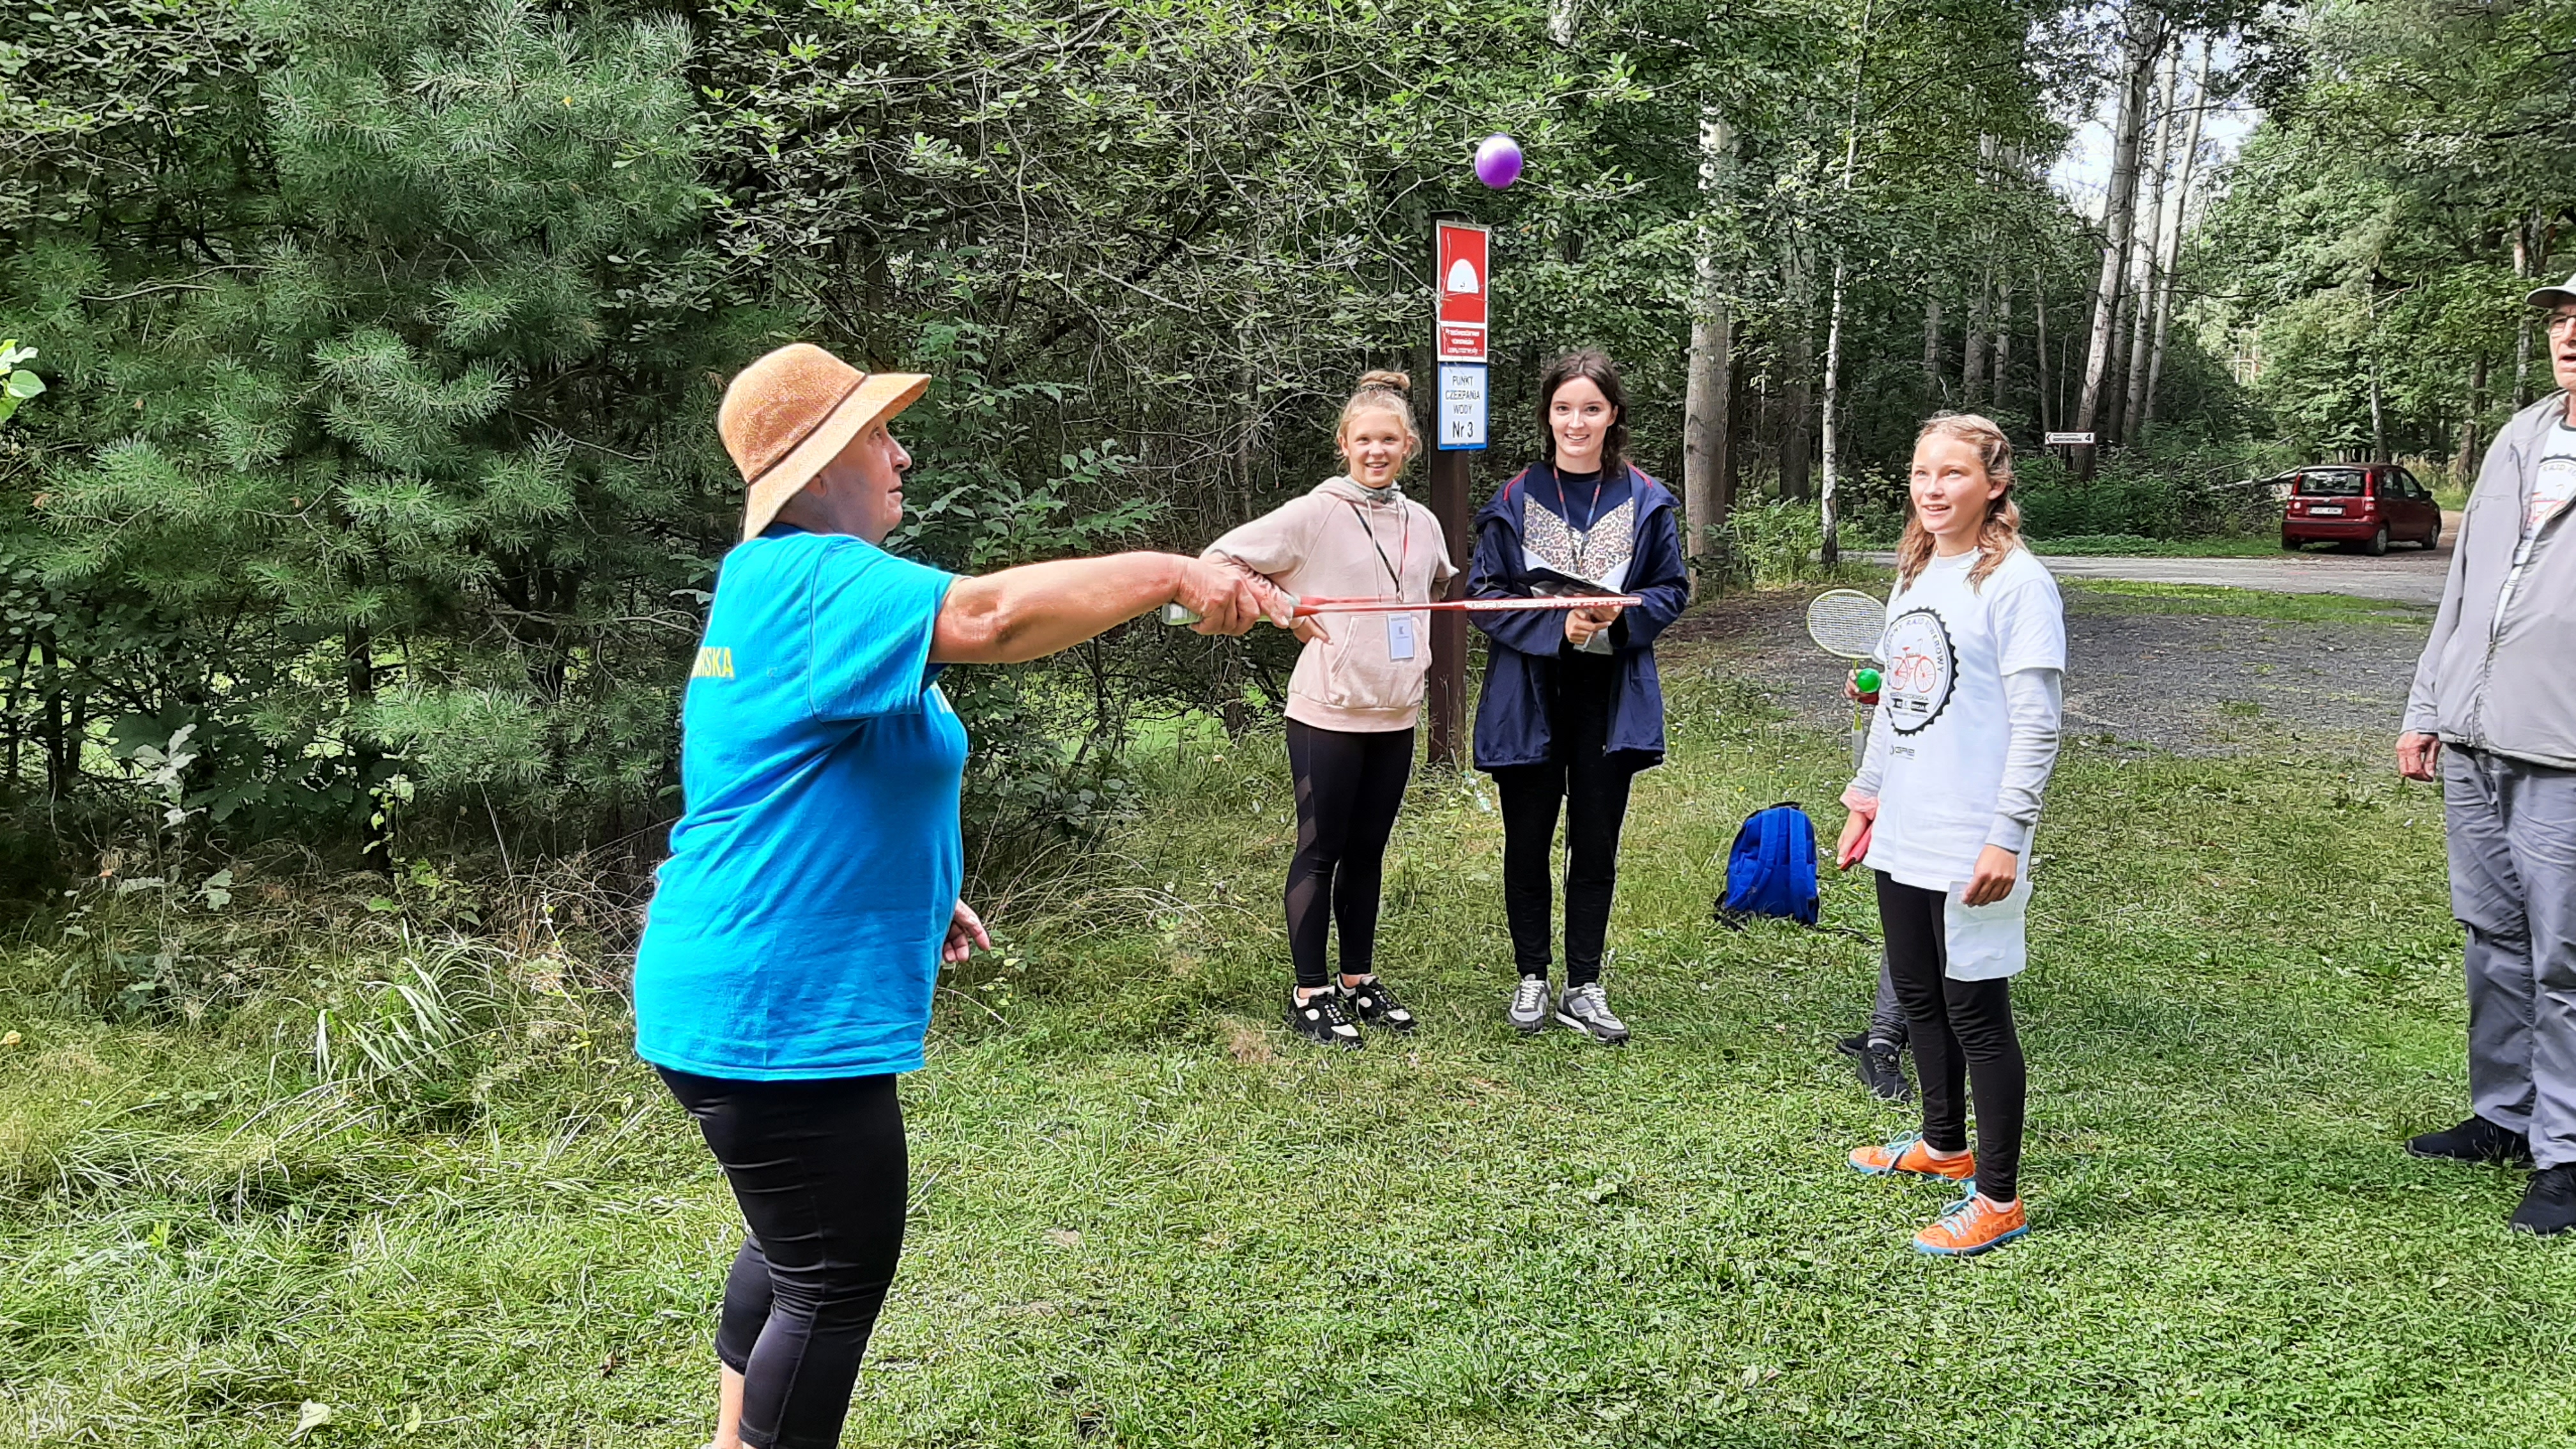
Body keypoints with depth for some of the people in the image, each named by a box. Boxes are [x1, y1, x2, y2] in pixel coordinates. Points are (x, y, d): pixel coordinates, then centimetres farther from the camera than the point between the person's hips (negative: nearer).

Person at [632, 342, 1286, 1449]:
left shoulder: (771, 582, 14)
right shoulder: (813, 575, -20)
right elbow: (984, 617, -37)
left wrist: (914, 893, 19)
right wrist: (1172, 573, -30)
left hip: (759, 995, 11)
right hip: (779, 1012, -11)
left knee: (799, 1241, 26)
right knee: (837, 1279, 2)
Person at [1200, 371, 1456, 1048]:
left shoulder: (1423, 523, 9)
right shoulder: (1314, 514, -8)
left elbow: (1444, 584, 29)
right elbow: (1217, 561, -10)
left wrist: (1425, 648, 14)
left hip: (1395, 717, 5)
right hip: (1327, 714, -5)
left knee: (1367, 852, 14)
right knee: (1321, 852, 3)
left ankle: (1359, 981, 26)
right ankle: (1310, 994, 13)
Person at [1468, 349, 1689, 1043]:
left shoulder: (1646, 502, 1)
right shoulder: (1515, 499, -2)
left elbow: (1672, 589, 6)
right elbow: (1483, 593, -3)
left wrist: (1624, 614, -15)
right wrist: (1555, 625, -17)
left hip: (1610, 697, 1)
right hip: (1529, 694, -1)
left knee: (1596, 846, 7)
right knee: (1528, 842, 9)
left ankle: (1583, 989, 19)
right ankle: (1531, 979, 24)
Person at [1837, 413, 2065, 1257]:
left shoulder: (2017, 584, -11)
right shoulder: (1914, 576, 13)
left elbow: (2036, 725, -15)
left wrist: (2007, 837, -18)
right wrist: (1866, 799, 21)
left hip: (1971, 845, -8)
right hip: (1902, 836, 8)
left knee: (1977, 1012, -2)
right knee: (1918, 996, 18)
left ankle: (1999, 1199, 8)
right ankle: (1944, 1145, 36)